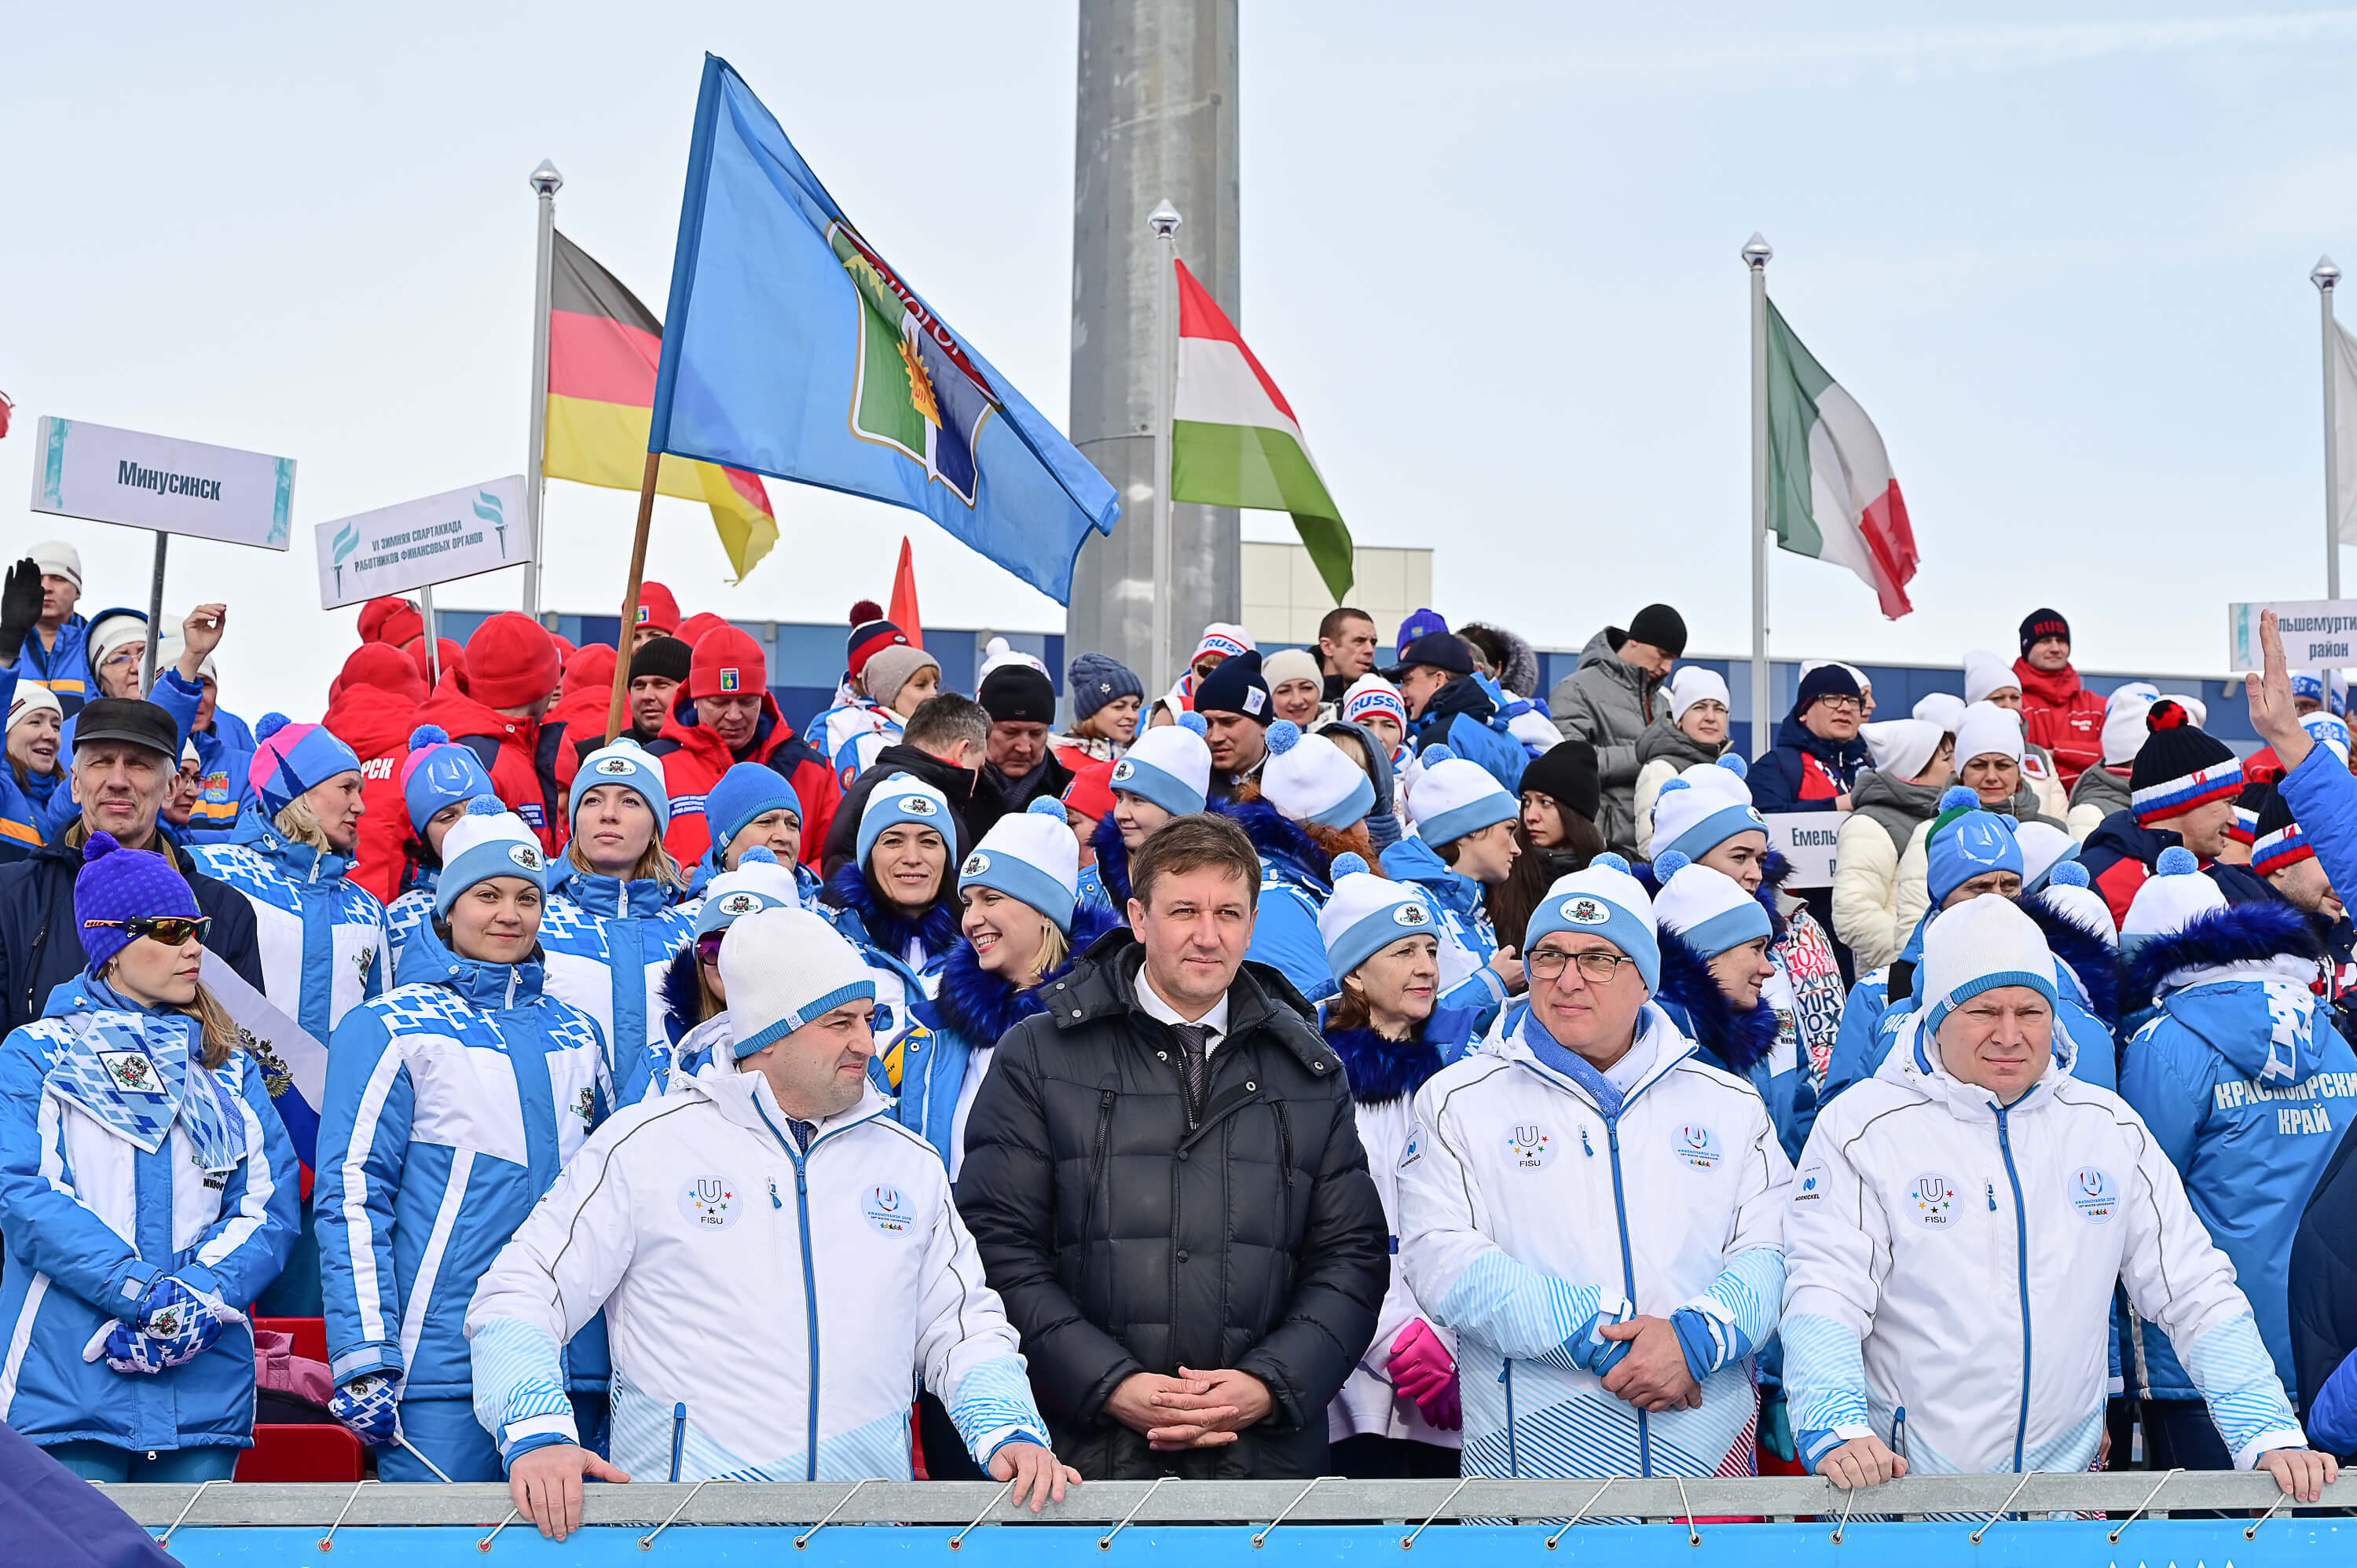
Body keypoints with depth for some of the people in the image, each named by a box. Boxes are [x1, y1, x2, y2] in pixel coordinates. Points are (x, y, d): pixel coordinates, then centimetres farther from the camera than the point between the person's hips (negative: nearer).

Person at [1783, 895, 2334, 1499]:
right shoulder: (1862, 1127, -2)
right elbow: (1825, 1293, -9)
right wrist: (1836, 1428, -27)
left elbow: (2196, 1292, 11)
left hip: (2065, 1479, 4)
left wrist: (2271, 1436, -1)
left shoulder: (2110, 1128, 10)